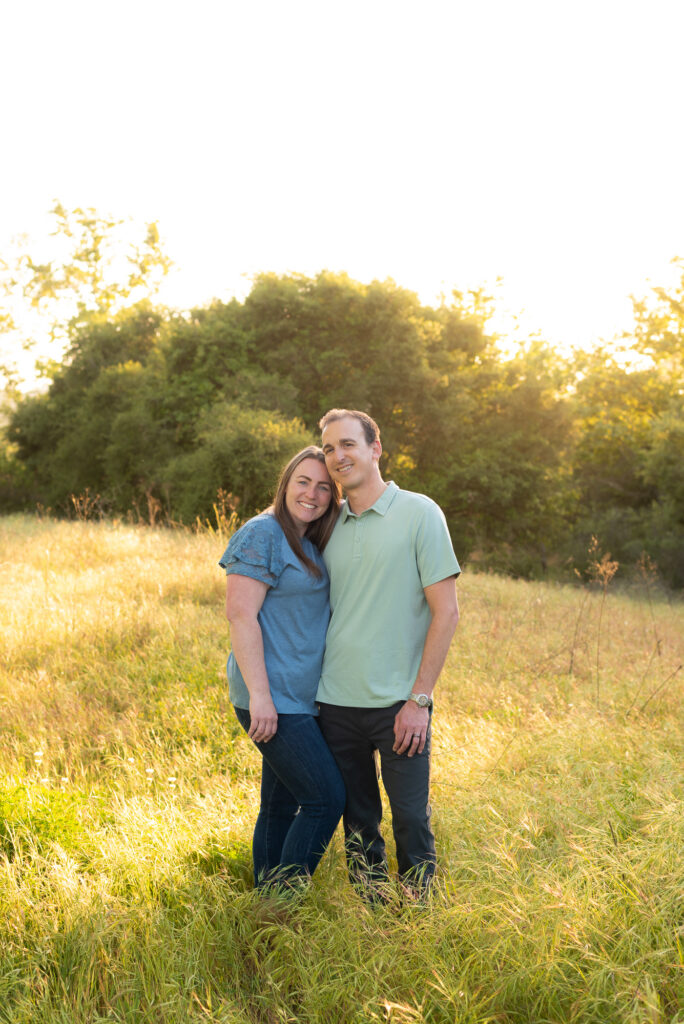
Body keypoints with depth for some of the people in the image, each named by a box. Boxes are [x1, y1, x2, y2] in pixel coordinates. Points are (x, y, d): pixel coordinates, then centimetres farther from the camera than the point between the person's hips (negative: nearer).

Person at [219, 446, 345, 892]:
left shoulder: (311, 545, 16)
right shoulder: (263, 534, -11)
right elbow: (240, 614, -17)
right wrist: (259, 694, -22)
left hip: (300, 699, 9)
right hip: (273, 697, -8)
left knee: (281, 806, 13)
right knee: (326, 798, -7)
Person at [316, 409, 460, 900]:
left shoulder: (419, 513, -5)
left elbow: (446, 611, -8)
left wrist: (419, 698, -12)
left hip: (399, 704, -4)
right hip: (336, 702, 4)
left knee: (411, 820, 4)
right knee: (358, 822, 13)